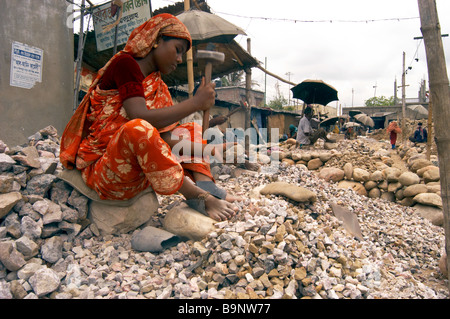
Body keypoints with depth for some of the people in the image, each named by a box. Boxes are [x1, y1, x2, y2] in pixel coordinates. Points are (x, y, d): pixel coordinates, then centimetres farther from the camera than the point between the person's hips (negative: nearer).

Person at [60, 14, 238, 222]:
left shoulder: (157, 85, 13)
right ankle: (198, 197, -22)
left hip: (137, 168, 9)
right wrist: (195, 103, -18)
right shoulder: (125, 63, -9)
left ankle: (207, 188, -21)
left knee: (190, 130, 9)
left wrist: (206, 149, -12)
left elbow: (165, 137, 2)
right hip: (101, 168, -8)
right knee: (138, 129, -37)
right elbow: (140, 118, -26)